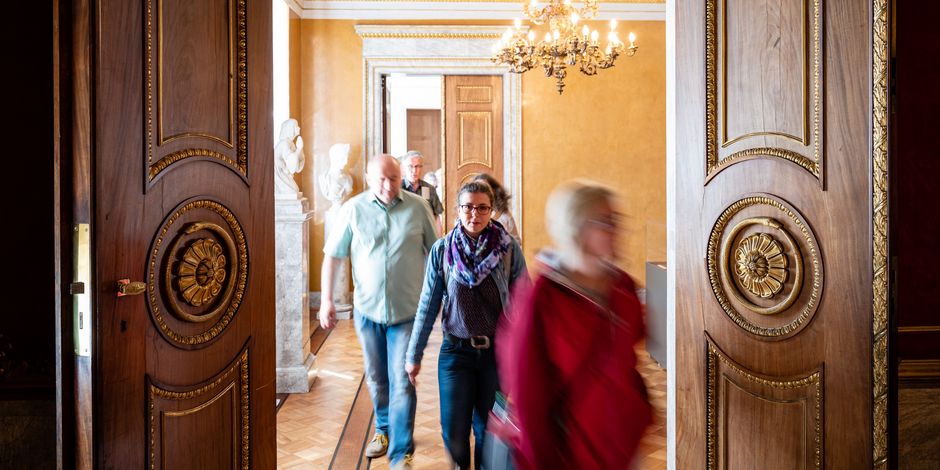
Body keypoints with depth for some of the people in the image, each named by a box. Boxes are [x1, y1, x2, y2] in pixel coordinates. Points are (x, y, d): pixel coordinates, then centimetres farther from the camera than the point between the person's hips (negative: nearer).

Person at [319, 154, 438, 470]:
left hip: (406, 310, -2)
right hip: (367, 309, 2)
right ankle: (384, 429, 43)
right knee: (376, 378, 19)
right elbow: (332, 256, 1)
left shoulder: (418, 208, -5)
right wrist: (326, 299, -4)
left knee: (402, 382, -3)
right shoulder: (353, 209, -3)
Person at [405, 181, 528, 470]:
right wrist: (414, 355, 4)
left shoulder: (509, 248, -6)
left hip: (498, 351, 0)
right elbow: (428, 306, 1)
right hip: (456, 351, 1)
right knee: (454, 432, 5)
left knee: (488, 430, 11)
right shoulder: (442, 250, -3)